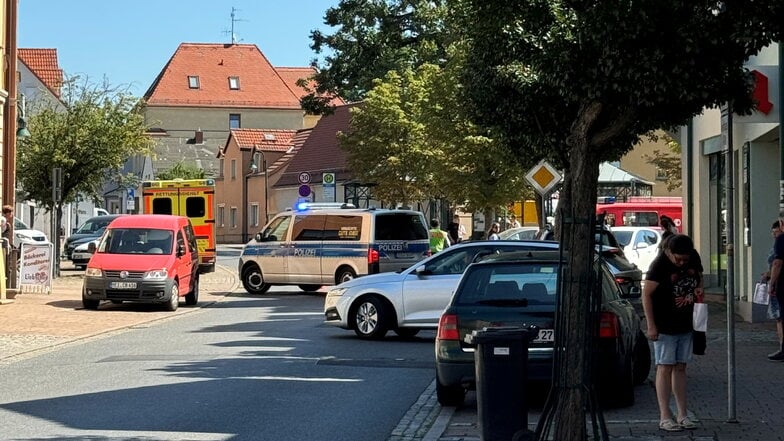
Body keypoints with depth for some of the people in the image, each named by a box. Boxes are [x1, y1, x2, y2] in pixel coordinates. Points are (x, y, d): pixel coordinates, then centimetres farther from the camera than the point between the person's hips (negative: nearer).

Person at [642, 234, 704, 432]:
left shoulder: (694, 258, 0)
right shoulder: (659, 264, -18)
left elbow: (698, 277, 21)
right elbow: (646, 294, -15)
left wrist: (698, 290, -1)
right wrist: (651, 326, -18)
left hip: (685, 325, 6)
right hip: (664, 326, -6)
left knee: (680, 368, 10)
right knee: (665, 368, -5)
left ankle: (682, 415, 14)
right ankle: (664, 417, -2)